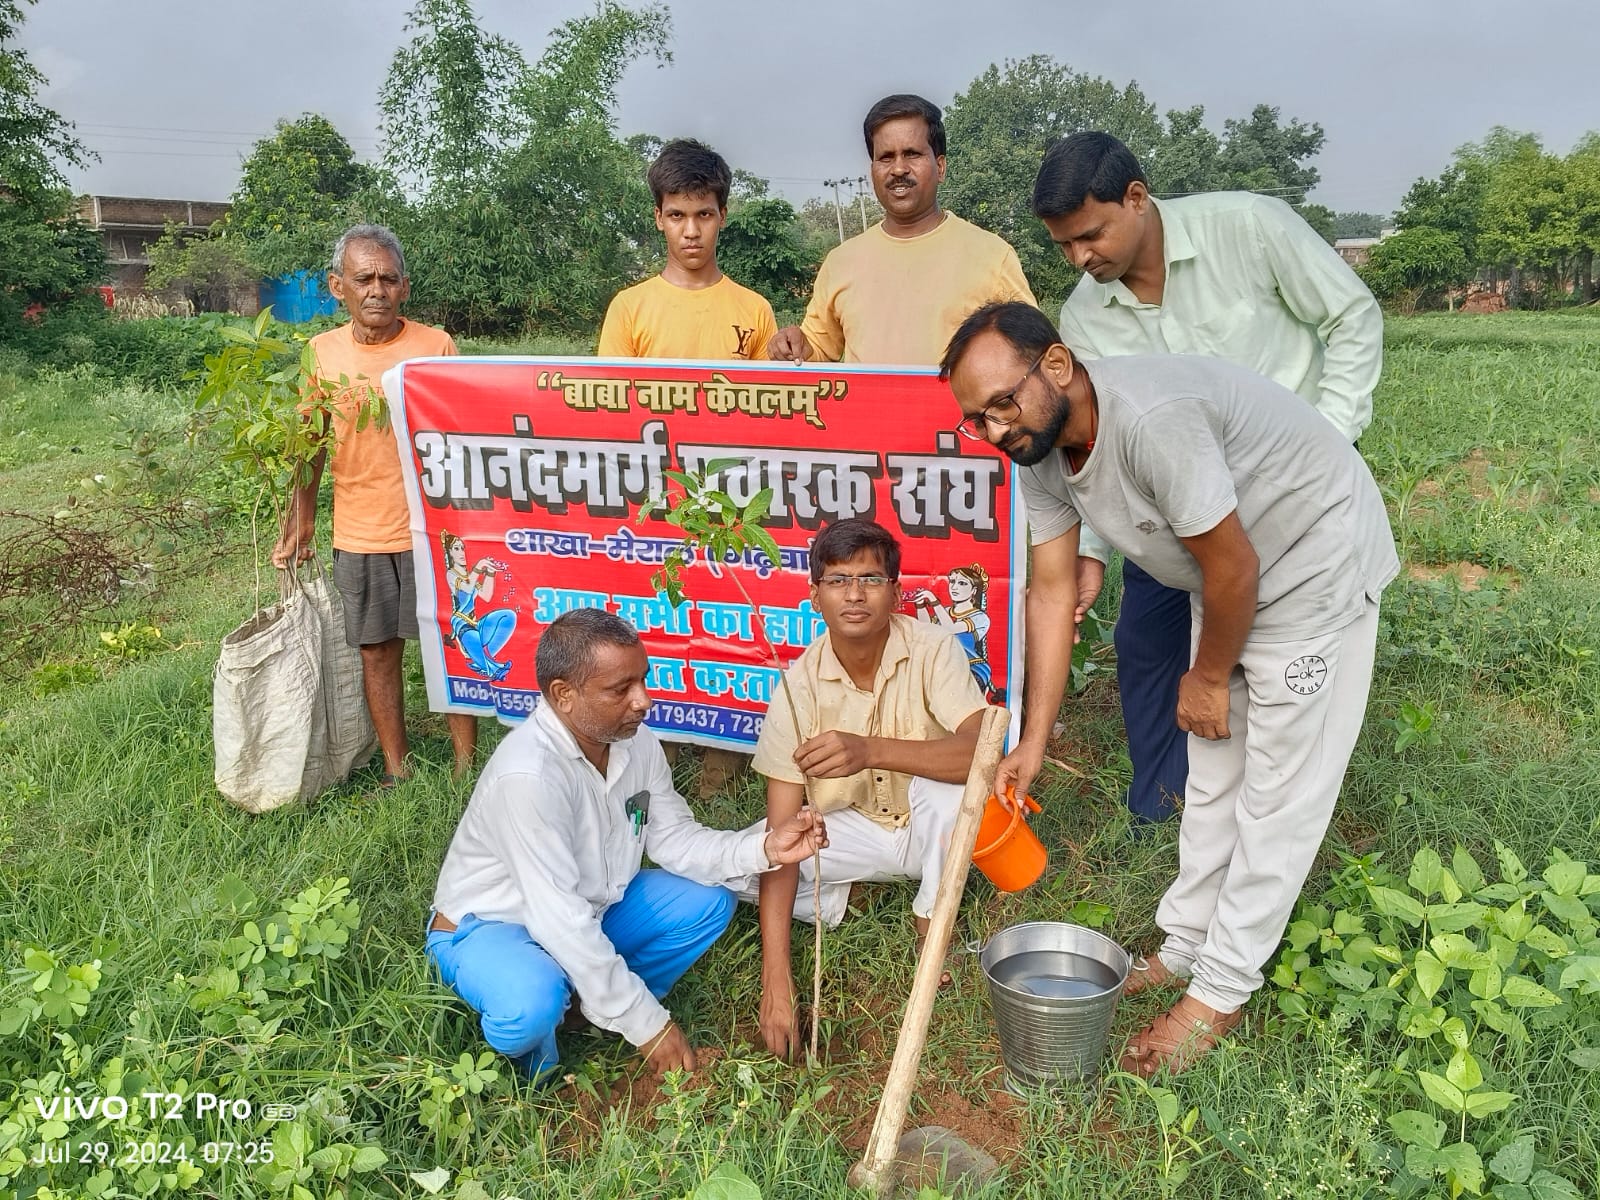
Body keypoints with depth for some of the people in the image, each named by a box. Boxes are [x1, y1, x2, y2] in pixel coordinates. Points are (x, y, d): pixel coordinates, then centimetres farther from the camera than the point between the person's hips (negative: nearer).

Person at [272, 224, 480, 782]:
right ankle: (397, 771, 25)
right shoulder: (322, 352, 3)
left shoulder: (436, 345, -4)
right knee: (378, 653, 11)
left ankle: (466, 765, 19)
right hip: (358, 534, 3)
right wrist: (299, 524, 7)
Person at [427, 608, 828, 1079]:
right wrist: (647, 1025, -29)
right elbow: (558, 917, -34)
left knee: (707, 903, -4)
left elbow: (674, 839, -3)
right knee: (533, 1004, -36)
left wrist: (763, 847, -22)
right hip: (488, 924, -7)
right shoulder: (528, 773, -35)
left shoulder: (637, 743, -11)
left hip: (589, 908, 7)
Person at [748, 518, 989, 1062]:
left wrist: (870, 750, -51)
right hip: (849, 831, 2)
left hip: (928, 825, -1)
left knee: (949, 781, -35)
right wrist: (776, 979, -29)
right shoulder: (800, 683, -19)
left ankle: (932, 928, -8)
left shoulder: (932, 649, -21)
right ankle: (840, 896, 8)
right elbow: (781, 833, -22)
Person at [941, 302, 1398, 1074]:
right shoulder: (1037, 450, -11)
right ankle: (1186, 947, 32)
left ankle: (1220, 994, 14)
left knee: (1278, 793, 1)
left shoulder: (1150, 418, -37)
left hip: (1318, 567, -8)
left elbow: (1234, 568, -27)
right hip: (1226, 579, 8)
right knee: (1212, 774, 16)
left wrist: (1208, 678, -10)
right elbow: (1052, 589, -8)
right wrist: (1033, 742, -8)